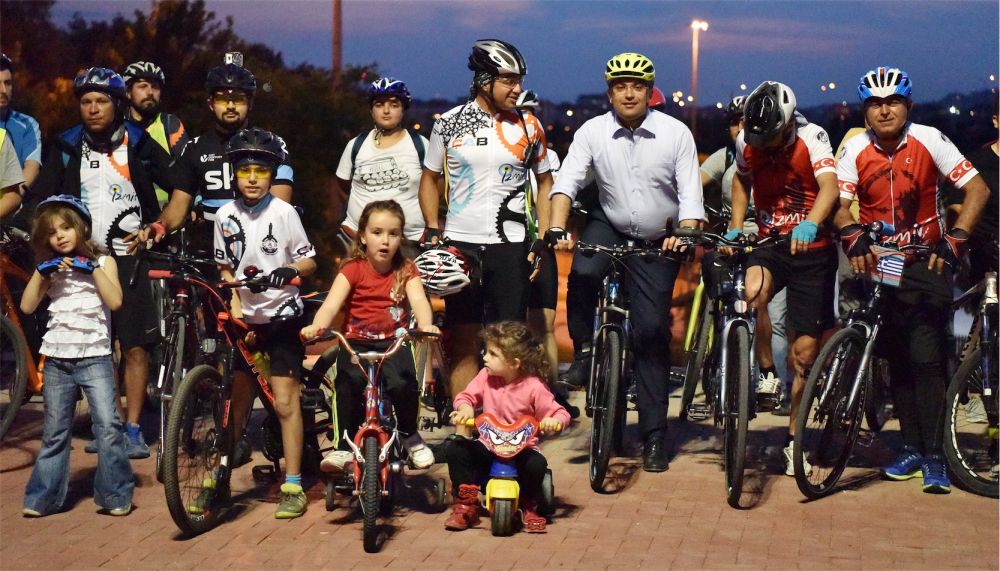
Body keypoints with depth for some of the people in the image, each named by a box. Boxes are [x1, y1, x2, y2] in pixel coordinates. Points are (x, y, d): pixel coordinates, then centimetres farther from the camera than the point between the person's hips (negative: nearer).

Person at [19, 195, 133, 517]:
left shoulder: (101, 262, 3)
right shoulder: (51, 268, 13)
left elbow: (115, 301, -11)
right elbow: (27, 306, 4)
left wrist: (93, 269, -13)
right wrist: (41, 271, -4)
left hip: (94, 358, -3)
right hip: (57, 360, 3)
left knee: (108, 426, -13)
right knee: (54, 433, 10)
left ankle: (116, 496, -3)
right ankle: (43, 498, 17)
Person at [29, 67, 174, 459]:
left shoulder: (139, 145, 1)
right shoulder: (67, 147, 6)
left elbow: (177, 186, 5)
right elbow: (41, 196, 5)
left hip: (129, 257, -2)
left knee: (135, 347, -4)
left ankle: (133, 431, 1)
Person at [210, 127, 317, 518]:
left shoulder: (284, 213, -9)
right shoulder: (226, 216, 1)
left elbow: (309, 261, -5)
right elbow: (226, 270, 8)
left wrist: (289, 270, -26)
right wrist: (235, 309, -4)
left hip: (281, 317, -3)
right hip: (244, 318, 3)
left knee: (285, 402, -6)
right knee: (236, 400, 8)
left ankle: (293, 486, 1)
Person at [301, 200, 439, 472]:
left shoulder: (406, 270, 3)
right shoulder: (353, 269, -3)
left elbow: (418, 300, -15)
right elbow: (331, 304, -16)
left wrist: (426, 325, -38)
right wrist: (316, 327, -39)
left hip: (394, 343, 1)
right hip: (357, 343, -1)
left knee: (404, 384, -26)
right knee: (348, 384, -30)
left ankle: (410, 436, 2)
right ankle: (344, 445, -14)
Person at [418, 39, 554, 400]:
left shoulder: (528, 126, 2)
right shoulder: (450, 123, 1)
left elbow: (545, 182, 11)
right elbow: (430, 178, 12)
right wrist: (432, 231, -1)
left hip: (510, 247, 0)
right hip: (460, 246, 0)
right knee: (463, 343, 4)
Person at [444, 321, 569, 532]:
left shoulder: (534, 387, -15)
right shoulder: (486, 377, -4)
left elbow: (560, 413, -11)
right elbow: (466, 396, 1)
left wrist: (553, 422, -35)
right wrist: (465, 407, -23)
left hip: (521, 449, -4)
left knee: (537, 464, -35)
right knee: (454, 449, -19)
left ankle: (528, 507, -2)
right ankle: (466, 505, -5)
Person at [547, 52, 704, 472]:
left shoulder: (676, 133, -10)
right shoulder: (592, 132, -8)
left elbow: (690, 193, -12)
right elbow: (567, 181, -17)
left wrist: (685, 235, -30)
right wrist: (557, 228, -32)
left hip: (657, 242, -1)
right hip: (608, 227, 1)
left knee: (651, 333, -3)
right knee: (582, 273, -34)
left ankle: (654, 436, 7)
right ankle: (584, 350, -6)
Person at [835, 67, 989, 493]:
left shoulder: (929, 141, -9)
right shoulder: (856, 150, -4)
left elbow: (977, 189, -10)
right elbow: (841, 205, -7)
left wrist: (955, 239, -23)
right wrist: (853, 236, -29)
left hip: (925, 262, -3)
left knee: (926, 357, -11)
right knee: (896, 359, 7)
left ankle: (934, 457, -5)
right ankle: (911, 448, 19)